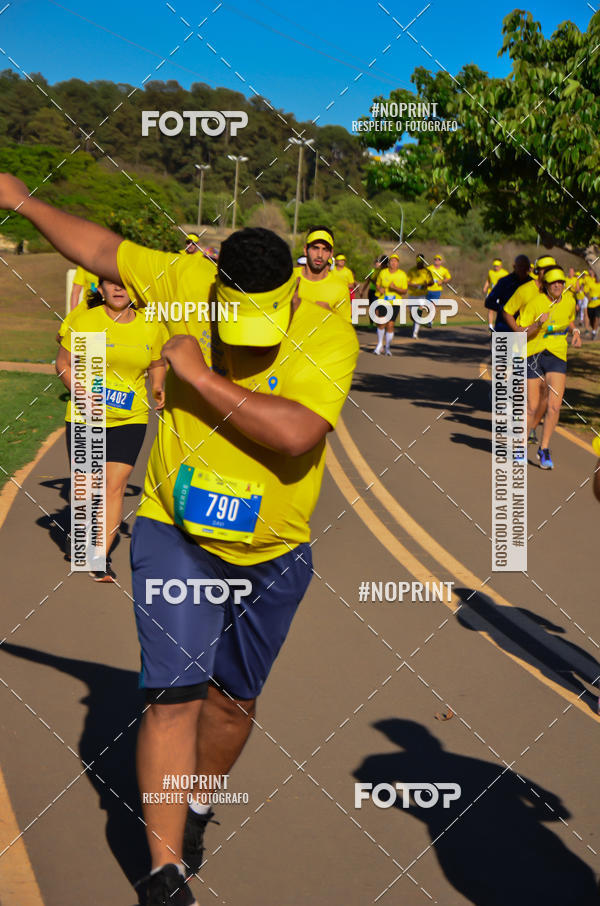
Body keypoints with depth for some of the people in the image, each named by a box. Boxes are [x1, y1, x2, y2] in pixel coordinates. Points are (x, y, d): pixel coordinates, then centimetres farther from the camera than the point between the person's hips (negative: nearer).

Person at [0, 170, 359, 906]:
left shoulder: (328, 334, -19)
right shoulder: (187, 284, -10)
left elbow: (295, 433, -34)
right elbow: (101, 249, 5)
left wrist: (201, 377, -29)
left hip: (272, 553, 0)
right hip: (175, 534, 0)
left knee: (232, 698, 16)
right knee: (175, 696, -6)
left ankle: (195, 806, 45)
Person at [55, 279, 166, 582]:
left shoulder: (150, 328, 1)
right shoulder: (82, 321, -6)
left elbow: (157, 364, 16)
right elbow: (63, 363, 0)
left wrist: (158, 387, -3)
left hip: (130, 420, 1)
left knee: (114, 487, -6)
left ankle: (102, 557, 3)